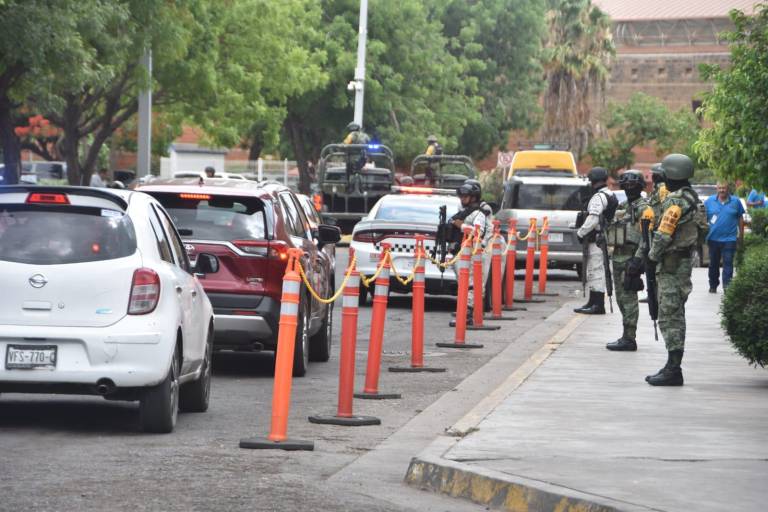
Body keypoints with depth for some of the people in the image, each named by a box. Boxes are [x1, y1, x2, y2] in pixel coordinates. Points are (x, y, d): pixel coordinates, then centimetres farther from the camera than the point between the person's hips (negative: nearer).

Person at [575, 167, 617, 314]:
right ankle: (593, 302, 23)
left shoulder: (599, 197, -15)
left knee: (596, 271, -10)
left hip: (597, 241, -10)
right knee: (594, 271, 17)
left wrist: (580, 233, -12)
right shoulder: (611, 196, 18)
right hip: (605, 239, 10)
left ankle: (598, 305, -11)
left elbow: (592, 220, -23)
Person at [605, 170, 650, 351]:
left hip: (631, 259, -10)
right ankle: (627, 336, 19)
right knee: (621, 297, 12)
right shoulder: (625, 207, 18)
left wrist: (637, 259, -23)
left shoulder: (642, 208, -10)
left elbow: (646, 236, -18)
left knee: (628, 298, -9)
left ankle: (629, 339, -8)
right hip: (619, 257, 10)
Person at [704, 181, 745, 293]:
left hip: (729, 239, -2)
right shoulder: (709, 201, 4)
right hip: (713, 238, 2)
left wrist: (741, 233, 9)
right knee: (713, 264, 12)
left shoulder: (735, 201, 3)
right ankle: (713, 286, 23)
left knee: (728, 263, -8)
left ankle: (727, 286, -11)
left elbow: (740, 218, 10)